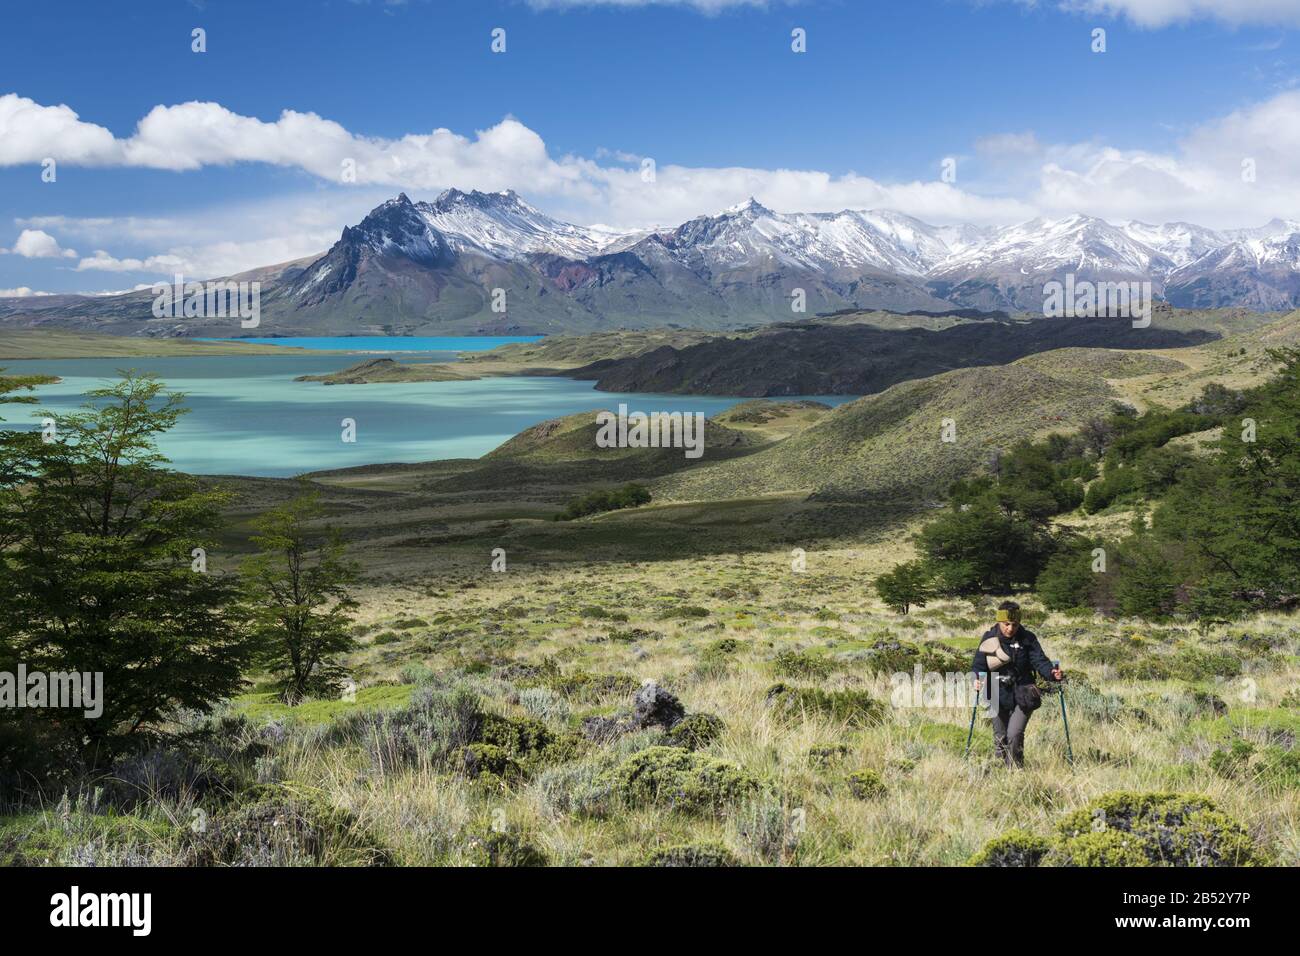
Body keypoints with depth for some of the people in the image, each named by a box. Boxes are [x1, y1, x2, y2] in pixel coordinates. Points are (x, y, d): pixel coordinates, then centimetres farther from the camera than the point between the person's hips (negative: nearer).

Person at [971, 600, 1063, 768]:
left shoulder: (1027, 639, -5)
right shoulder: (989, 639, -4)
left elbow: (1039, 661, -11)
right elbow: (979, 664, -5)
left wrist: (1051, 673, -31)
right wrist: (978, 679, -26)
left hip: (1023, 696, -2)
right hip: (999, 696, 2)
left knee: (1014, 735, -16)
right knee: (1000, 738, 12)